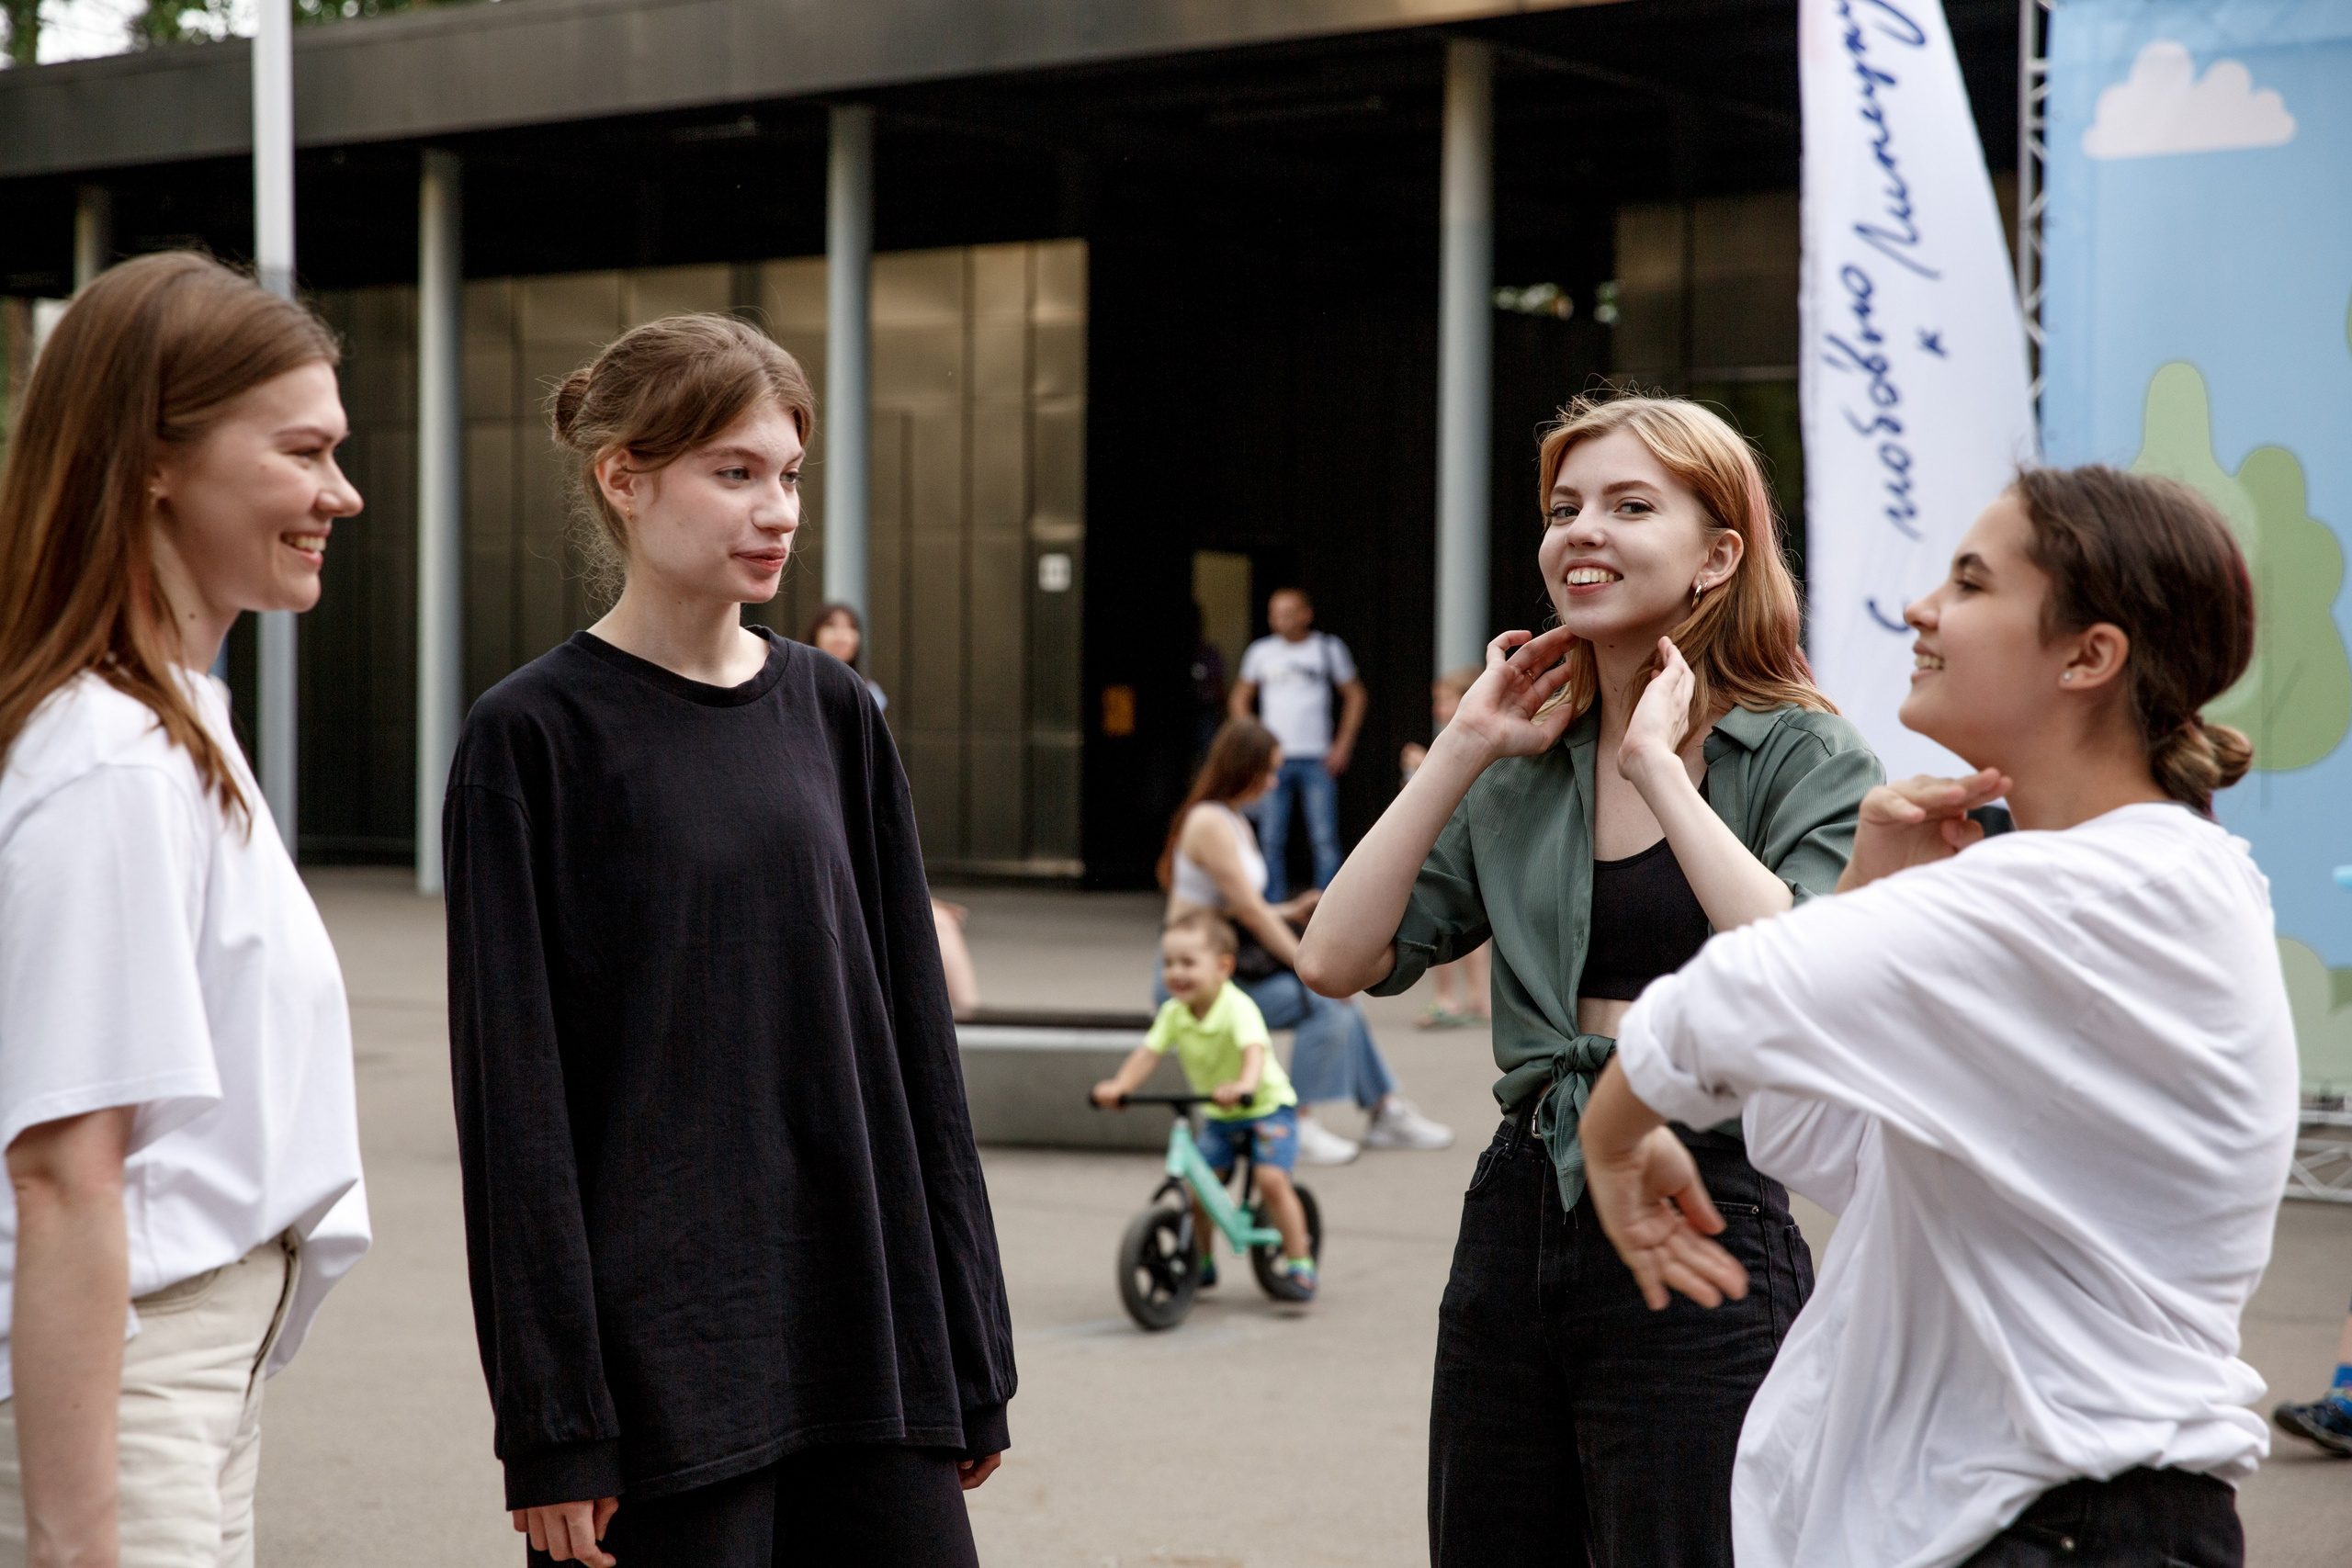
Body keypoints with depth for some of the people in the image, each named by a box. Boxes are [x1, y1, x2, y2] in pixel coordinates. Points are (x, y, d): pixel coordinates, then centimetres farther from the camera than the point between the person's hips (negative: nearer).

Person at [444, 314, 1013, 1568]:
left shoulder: (831, 712, 9)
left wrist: (967, 1349, 10)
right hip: (660, 1357, -4)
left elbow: (914, 1035, 11)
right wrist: (551, 1426, -11)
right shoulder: (535, 736, -5)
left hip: (864, 1324, 5)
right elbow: (513, 1097, -8)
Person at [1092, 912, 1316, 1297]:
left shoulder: (1238, 1008, -27)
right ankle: (1203, 1261, 16)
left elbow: (1254, 1049, -43)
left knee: (1272, 1179, -22)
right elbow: (1149, 1052, -15)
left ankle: (1299, 1262, -8)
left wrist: (1244, 1085, -64)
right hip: (1218, 1116, 6)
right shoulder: (1174, 1013, -8)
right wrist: (1118, 1086, -33)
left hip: (1267, 1106, -6)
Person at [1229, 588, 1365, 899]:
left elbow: (1354, 696, 9)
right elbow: (1239, 700, 17)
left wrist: (1342, 746, 1)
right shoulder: (1260, 652, 8)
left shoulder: (1328, 648, 4)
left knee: (1325, 839, -6)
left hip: (1317, 760, -2)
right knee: (1272, 840, 0)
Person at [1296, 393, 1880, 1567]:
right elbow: (1339, 961, 0)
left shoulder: (1805, 759, -4)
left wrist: (1658, 764, -16)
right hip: (1517, 1218, 5)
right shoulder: (1520, 773, 9)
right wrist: (1464, 748, -1)